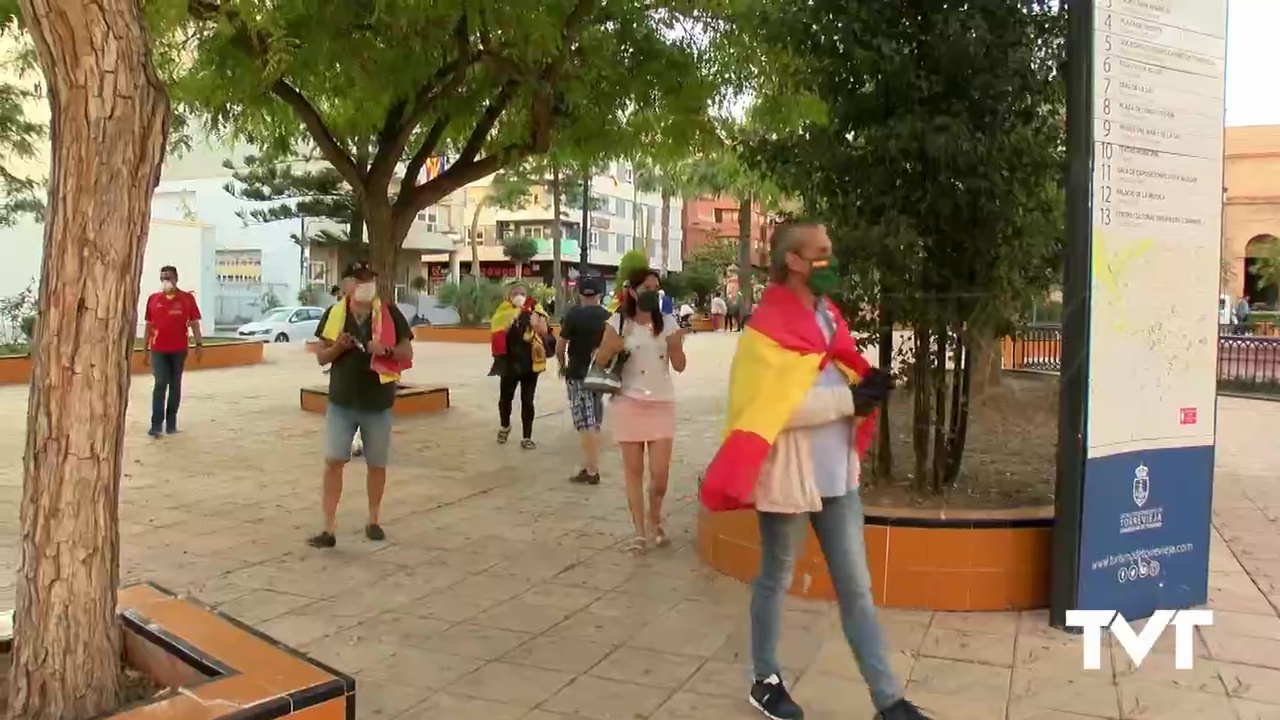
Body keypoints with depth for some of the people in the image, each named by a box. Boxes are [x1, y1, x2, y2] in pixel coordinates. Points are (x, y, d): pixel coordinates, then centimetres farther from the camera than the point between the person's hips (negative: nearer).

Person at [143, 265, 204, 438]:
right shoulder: (153, 299, 5)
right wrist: (146, 349, 9)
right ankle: (156, 424, -8)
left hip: (179, 349, 0)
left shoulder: (187, 298, 1)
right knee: (160, 384, -7)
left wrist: (199, 344, -8)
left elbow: (194, 323, 0)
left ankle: (171, 422, 18)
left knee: (175, 385, 8)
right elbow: (149, 325, 9)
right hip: (158, 350, 0)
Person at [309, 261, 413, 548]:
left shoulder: (390, 313, -3)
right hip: (341, 402, 1)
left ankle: (373, 521, 28)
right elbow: (321, 357, 4)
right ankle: (329, 529, 5)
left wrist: (386, 349, -19)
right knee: (333, 461, -2)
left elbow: (407, 353, 0)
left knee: (377, 464, 10)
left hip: (378, 404, 0)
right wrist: (338, 346, -16)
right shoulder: (334, 314, 0)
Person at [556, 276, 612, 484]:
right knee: (595, 423, 14)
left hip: (578, 374, -5)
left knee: (585, 424, -5)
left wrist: (562, 364, 6)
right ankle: (592, 466, 21)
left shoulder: (574, 314, -10)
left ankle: (591, 471, -5)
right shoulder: (607, 317, 5)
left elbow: (560, 346, -11)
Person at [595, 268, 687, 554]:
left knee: (660, 473, -2)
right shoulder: (618, 323, -3)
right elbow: (600, 362, -1)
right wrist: (613, 347, -20)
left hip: (662, 404, 1)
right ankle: (639, 531, 13)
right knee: (633, 470, 4)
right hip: (629, 403, -1)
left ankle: (654, 519, 26)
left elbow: (679, 366, 1)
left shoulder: (667, 323, 1)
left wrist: (677, 345, -18)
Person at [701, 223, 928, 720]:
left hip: (836, 472, 7)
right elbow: (769, 408, -24)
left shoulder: (827, 316, 9)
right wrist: (849, 400, -21)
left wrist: (867, 386, -5)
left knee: (856, 586, 10)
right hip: (788, 475, -7)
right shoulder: (769, 327, -15)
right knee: (776, 579, 11)